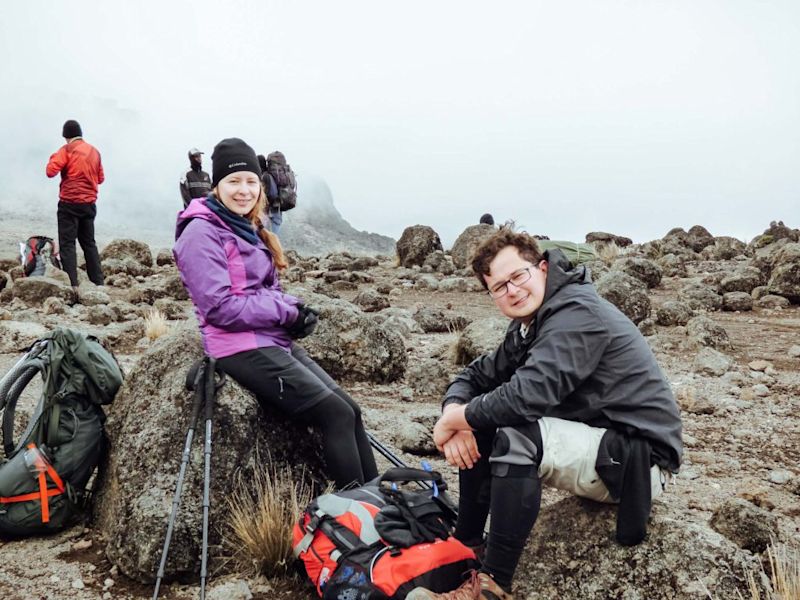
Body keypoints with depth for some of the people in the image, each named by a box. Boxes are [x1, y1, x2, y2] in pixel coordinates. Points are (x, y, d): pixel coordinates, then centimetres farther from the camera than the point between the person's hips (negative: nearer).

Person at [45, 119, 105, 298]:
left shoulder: (67, 150, -7)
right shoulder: (94, 151, 9)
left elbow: (51, 171, -13)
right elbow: (101, 178, 14)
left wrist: (54, 158, 4)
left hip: (70, 203, -5)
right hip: (90, 203, 5)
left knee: (67, 244, -4)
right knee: (89, 243, 15)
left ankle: (73, 286, -14)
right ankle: (98, 284, 14)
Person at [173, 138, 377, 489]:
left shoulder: (247, 228, 17)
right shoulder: (202, 232, -9)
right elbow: (221, 307, -18)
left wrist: (296, 308, -3)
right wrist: (287, 313, -14)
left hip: (275, 340, 9)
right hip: (243, 348, -8)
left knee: (350, 409, -2)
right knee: (337, 415, -15)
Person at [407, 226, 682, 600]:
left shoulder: (577, 312, -21)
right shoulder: (526, 327, 7)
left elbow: (527, 394, -32)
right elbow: (475, 377, 10)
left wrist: (454, 419, -17)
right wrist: (454, 411, -14)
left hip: (640, 461, -9)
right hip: (599, 444, 9)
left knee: (514, 436, -30)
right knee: (480, 423, 2)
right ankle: (466, 542, 11)